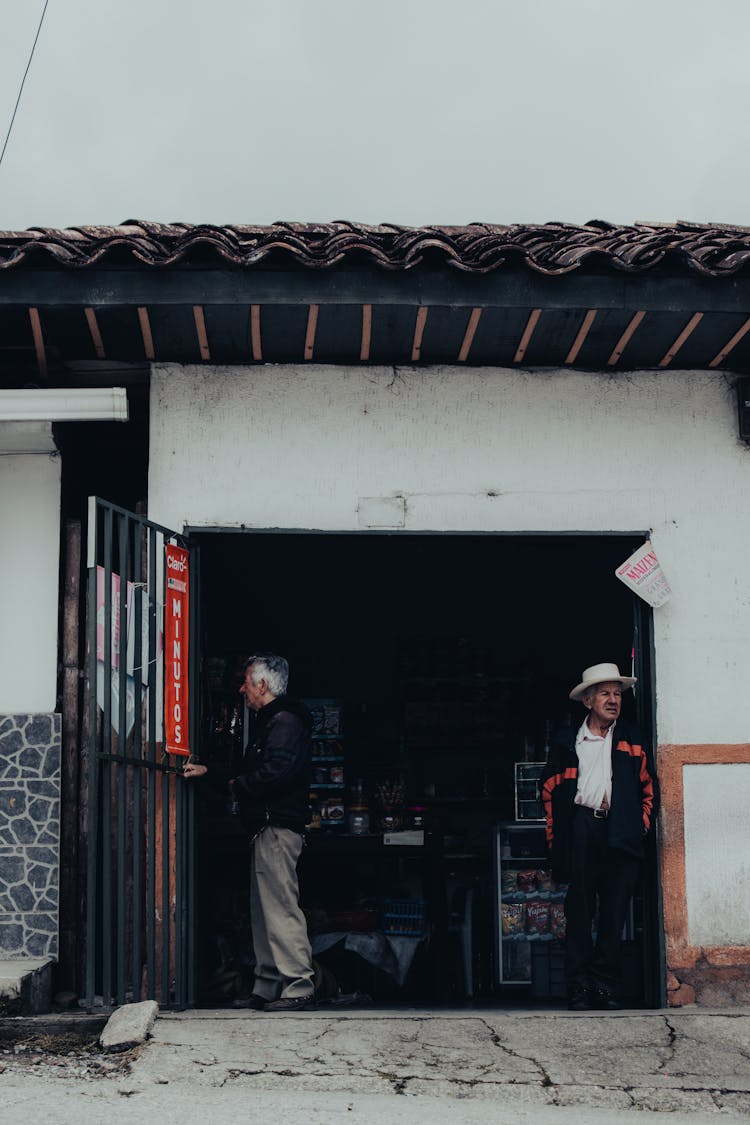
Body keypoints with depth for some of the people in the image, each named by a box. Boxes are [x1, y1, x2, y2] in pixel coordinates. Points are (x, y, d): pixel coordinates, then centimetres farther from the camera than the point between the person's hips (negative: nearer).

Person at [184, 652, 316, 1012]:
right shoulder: (271, 722, 24)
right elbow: (253, 776, 27)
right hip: (266, 828, 11)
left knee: (281, 907, -12)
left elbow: (275, 773, -24)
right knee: (263, 910, 11)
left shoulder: (285, 721, -10)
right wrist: (207, 772, 23)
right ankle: (267, 988, 14)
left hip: (277, 827, -11)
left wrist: (237, 786, -9)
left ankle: (299, 987, -12)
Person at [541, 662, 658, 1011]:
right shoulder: (567, 741, 12)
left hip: (620, 835, 1)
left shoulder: (632, 740, 16)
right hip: (581, 828, -1)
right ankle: (578, 989, 1)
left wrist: (641, 826, 4)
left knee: (615, 913, 0)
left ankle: (605, 987, 7)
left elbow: (649, 787, 18)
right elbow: (549, 790, 10)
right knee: (579, 910, -2)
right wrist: (555, 839, 2)